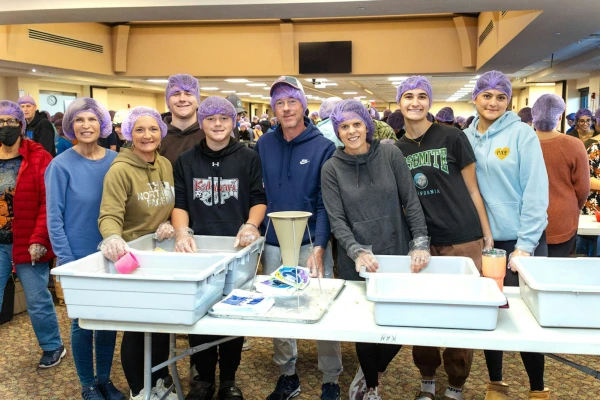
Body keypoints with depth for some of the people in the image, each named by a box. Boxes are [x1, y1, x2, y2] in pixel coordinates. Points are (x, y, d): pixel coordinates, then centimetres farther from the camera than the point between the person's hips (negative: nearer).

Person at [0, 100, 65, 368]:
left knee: (37, 301, 8)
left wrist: (39, 240, -17)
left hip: (28, 244, -4)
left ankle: (53, 347, 29)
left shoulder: (38, 158, -6)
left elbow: (49, 203, -11)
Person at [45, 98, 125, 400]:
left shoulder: (115, 160, -1)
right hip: (78, 256, -3)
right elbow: (54, 218, -9)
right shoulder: (61, 165, -10)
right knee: (83, 321, 7)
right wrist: (66, 261, -12)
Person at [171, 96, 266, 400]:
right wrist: (182, 231, -14)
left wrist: (250, 226, -18)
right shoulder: (185, 161, 7)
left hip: (237, 249, -1)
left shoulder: (248, 158, 2)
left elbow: (259, 200, 1)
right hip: (197, 249, 2)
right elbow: (179, 203, 4)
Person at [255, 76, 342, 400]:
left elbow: (325, 203, -10)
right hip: (273, 244, 4)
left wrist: (319, 247, -20)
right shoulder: (263, 145, 3)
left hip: (312, 243, -3)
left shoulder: (324, 147, -6)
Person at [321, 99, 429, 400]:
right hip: (356, 262, -1)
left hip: (397, 253, 1)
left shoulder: (390, 154, -1)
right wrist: (357, 252, -23)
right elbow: (336, 219, -8)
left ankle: (370, 372, 38)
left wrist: (421, 244, -11)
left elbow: (411, 201, -1)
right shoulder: (331, 168, -3)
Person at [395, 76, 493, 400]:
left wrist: (487, 235, -1)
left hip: (463, 241, -3)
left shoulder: (452, 137, -4)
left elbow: (472, 190, 0)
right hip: (421, 242, 3)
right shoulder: (396, 150, 7)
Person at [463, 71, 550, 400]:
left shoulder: (522, 133, -8)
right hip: (483, 239, 4)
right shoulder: (466, 137, 4)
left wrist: (525, 244, -15)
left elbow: (536, 191, -11)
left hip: (521, 239, -3)